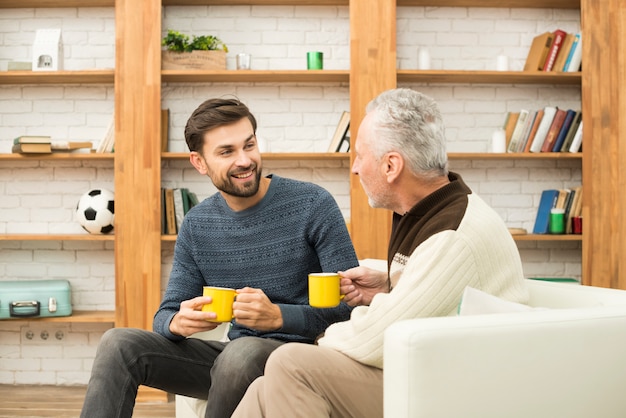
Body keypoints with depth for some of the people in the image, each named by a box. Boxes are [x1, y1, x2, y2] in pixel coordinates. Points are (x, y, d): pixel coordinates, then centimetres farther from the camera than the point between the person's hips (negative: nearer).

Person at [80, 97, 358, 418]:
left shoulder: (313, 205, -9)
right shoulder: (196, 226, 7)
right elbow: (166, 314, 8)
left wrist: (279, 316, -28)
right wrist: (178, 323, -18)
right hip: (233, 355, 5)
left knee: (241, 351, -38)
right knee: (118, 343, -13)